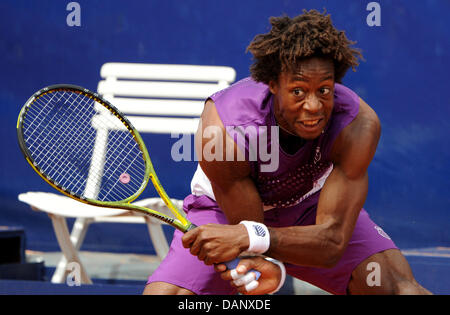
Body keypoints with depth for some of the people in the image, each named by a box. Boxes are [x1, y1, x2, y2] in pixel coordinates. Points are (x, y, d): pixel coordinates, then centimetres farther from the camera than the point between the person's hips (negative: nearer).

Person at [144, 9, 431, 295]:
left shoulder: (360, 126, -32)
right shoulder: (222, 133, -36)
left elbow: (331, 242, -36)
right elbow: (248, 227, -27)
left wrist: (249, 238, -53)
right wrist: (269, 268, -52)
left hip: (311, 207, 1)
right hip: (225, 207, -1)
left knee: (401, 286, -20)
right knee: (162, 294, -23)